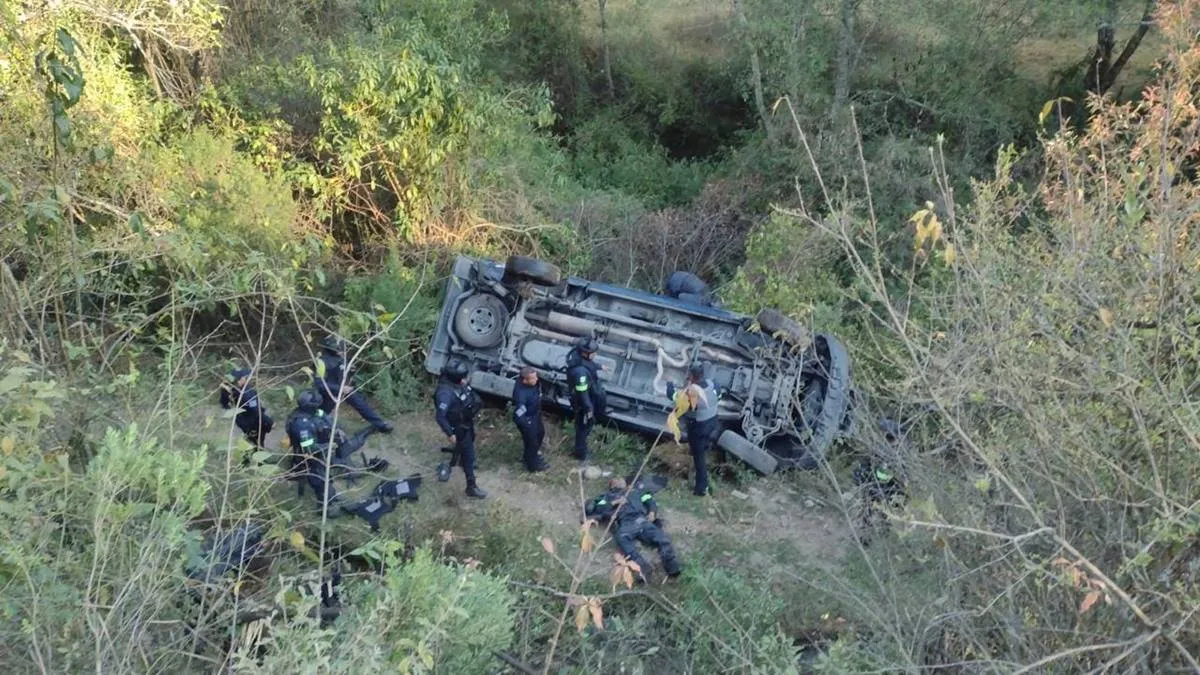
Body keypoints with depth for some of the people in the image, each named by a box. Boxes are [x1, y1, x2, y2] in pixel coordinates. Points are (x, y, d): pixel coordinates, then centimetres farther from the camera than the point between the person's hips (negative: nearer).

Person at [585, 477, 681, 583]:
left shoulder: (635, 493, 40)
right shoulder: (608, 496, 35)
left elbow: (650, 501, 26)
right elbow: (598, 509, 18)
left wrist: (652, 512, 5)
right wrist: (613, 503, 4)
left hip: (642, 520, 2)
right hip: (625, 523, -2)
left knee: (662, 539, -28)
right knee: (622, 538, -39)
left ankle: (672, 568, -41)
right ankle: (643, 569, -53)